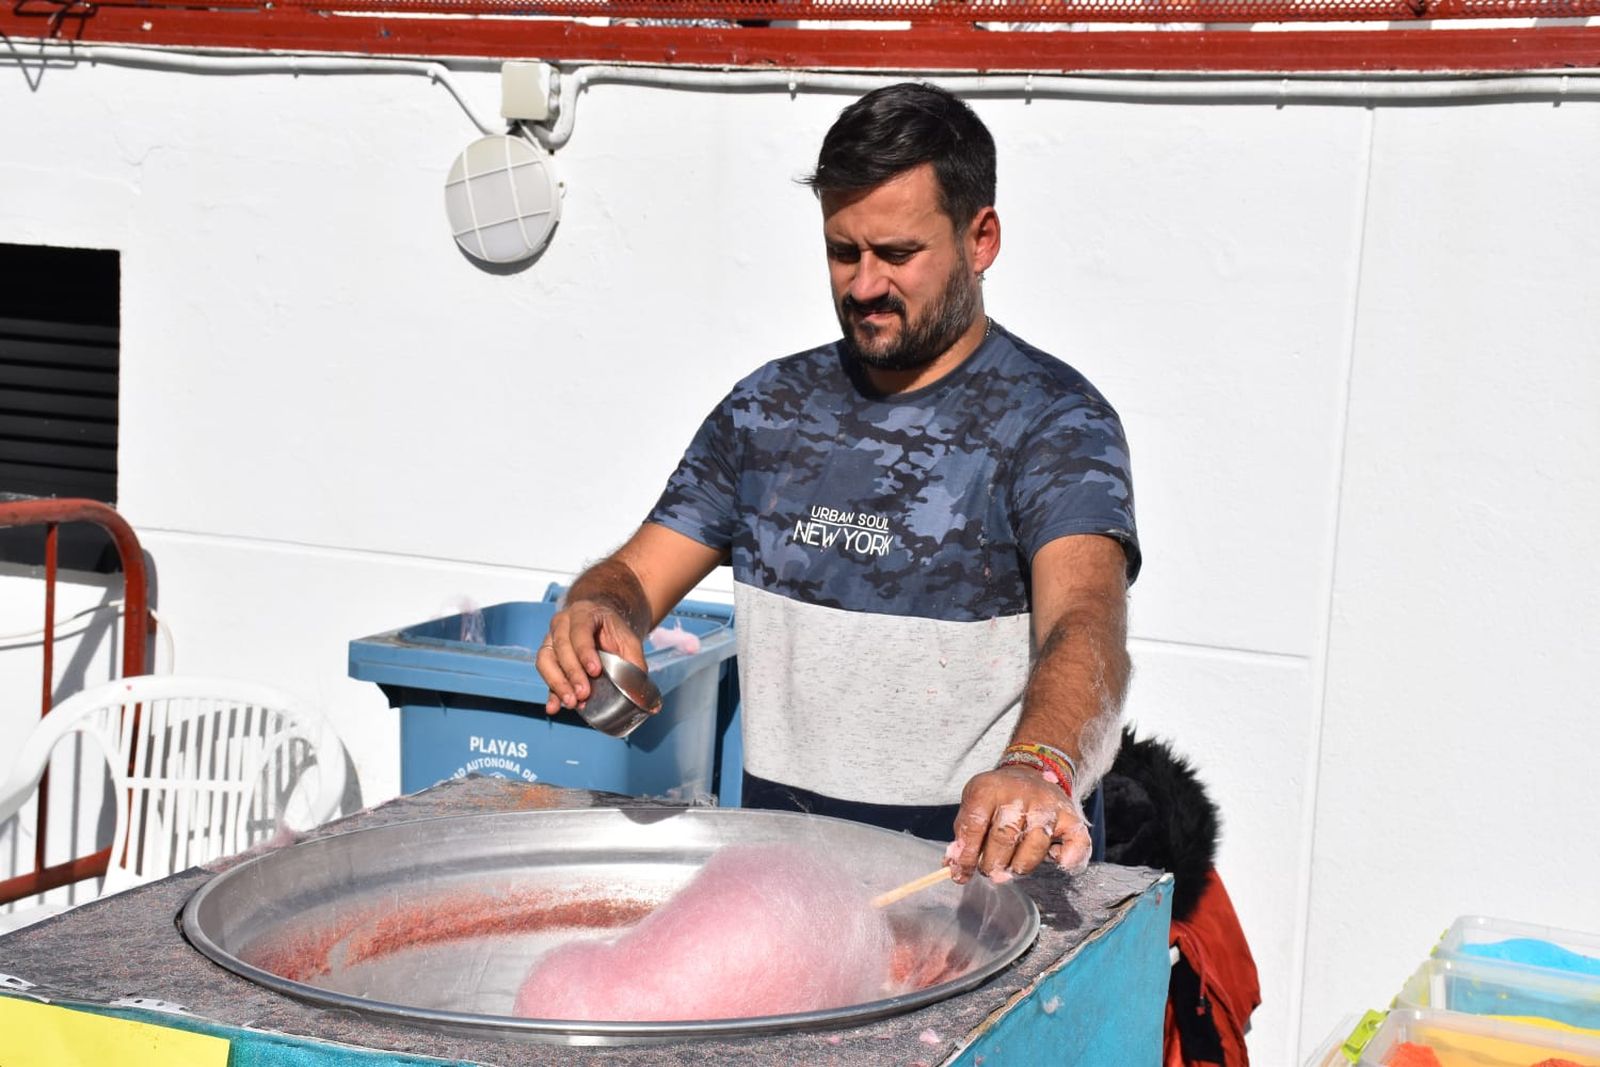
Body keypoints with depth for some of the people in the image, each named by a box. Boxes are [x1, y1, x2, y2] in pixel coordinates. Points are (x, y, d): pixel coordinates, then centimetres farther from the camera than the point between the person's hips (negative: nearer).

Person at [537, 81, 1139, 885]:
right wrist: (594, 615, -13)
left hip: (980, 858, -4)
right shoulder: (772, 405, 11)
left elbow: (1085, 621, -24)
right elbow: (641, 573, 11)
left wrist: (1039, 766, -44)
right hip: (780, 846, 4)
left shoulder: (1051, 420, -7)